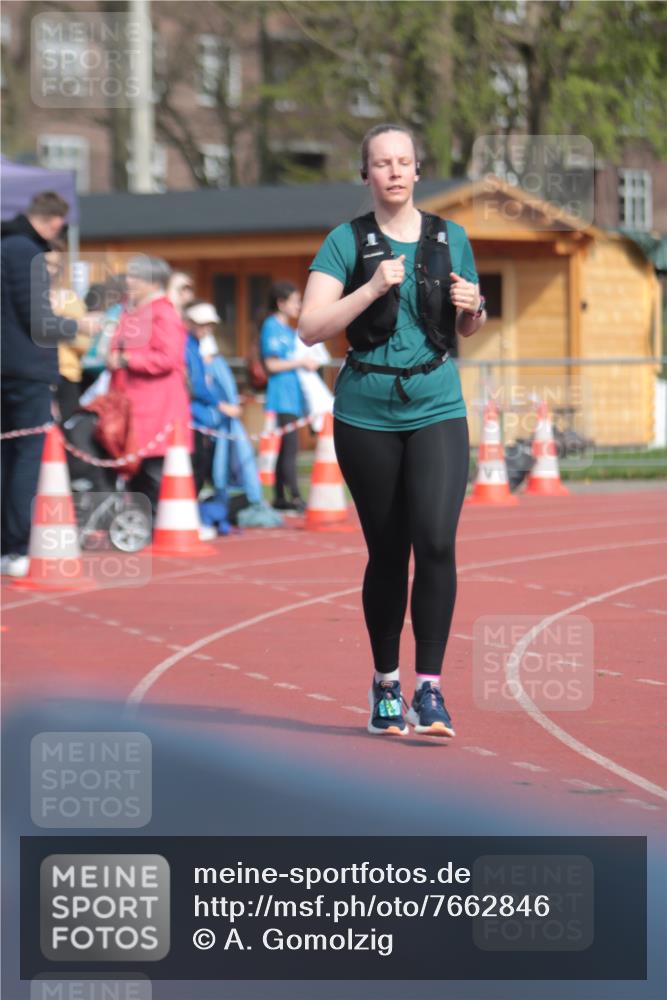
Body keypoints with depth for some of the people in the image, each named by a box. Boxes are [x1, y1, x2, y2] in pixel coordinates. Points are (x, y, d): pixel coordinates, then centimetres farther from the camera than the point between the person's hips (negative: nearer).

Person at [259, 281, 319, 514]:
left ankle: (280, 498, 12)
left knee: (285, 449, 9)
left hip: (292, 397, 9)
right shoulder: (272, 327, -9)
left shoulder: (288, 329, 18)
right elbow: (271, 364, -15)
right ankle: (295, 497, -14)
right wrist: (301, 362, -12)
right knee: (289, 448, -12)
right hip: (281, 397, -9)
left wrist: (307, 363, 10)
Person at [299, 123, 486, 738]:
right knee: (387, 552, 6)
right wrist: (374, 287, -20)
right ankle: (386, 683, 23)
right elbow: (311, 328, -10)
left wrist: (472, 310, -3)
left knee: (436, 541, -16)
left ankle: (430, 687, -12)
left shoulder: (451, 238, 7)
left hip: (437, 409, 1)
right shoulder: (348, 242, -1)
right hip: (366, 414, -1)